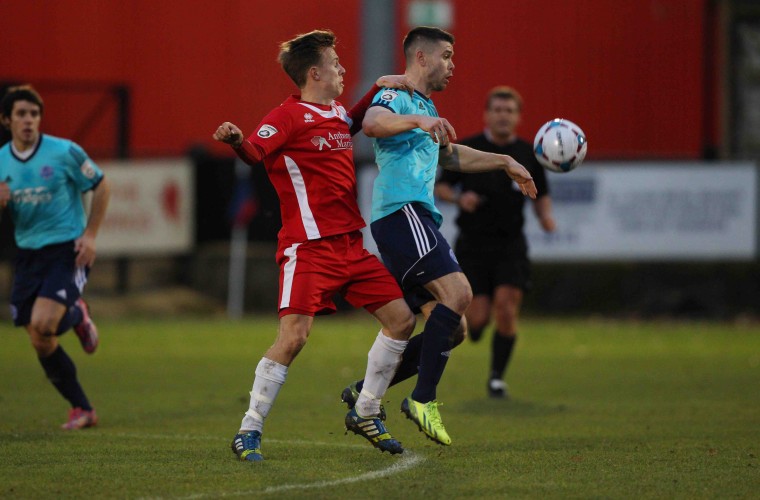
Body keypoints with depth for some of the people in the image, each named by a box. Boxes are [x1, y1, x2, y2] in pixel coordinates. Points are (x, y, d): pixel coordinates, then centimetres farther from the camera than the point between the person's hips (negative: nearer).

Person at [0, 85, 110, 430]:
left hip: (67, 250, -5)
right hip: (28, 254, 5)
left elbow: (100, 186, 0)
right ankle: (82, 410, 16)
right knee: (40, 342, 1)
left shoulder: (64, 152, -10)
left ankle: (77, 317, 11)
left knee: (42, 323, -25)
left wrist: (90, 235, -7)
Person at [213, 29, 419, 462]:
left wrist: (379, 90, 28)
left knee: (401, 318, 5)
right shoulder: (289, 116, -9)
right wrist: (237, 141, -47)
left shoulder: (336, 113, 15)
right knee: (294, 336, -17)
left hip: (351, 243, 8)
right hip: (309, 247, -8)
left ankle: (365, 413, 19)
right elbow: (256, 151, -25)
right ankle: (249, 431, -7)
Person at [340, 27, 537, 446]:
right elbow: (371, 123, -26)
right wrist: (419, 121, -38)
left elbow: (449, 155, 45)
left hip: (419, 220, 10)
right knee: (457, 293, -25)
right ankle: (424, 399, -23)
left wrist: (504, 163, 44)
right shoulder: (397, 97, -3)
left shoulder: (425, 109, 28)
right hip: (401, 212, -10)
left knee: (451, 328, 5)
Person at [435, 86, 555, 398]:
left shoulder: (528, 155, 5)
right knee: (478, 318, -9)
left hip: (510, 245, 1)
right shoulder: (467, 150, -1)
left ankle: (497, 378, 0)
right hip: (473, 244, -1)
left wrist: (545, 216, -4)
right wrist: (458, 198, -16)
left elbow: (541, 194, 16)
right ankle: (473, 323, 31)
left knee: (506, 308, -15)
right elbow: (440, 187, 5)